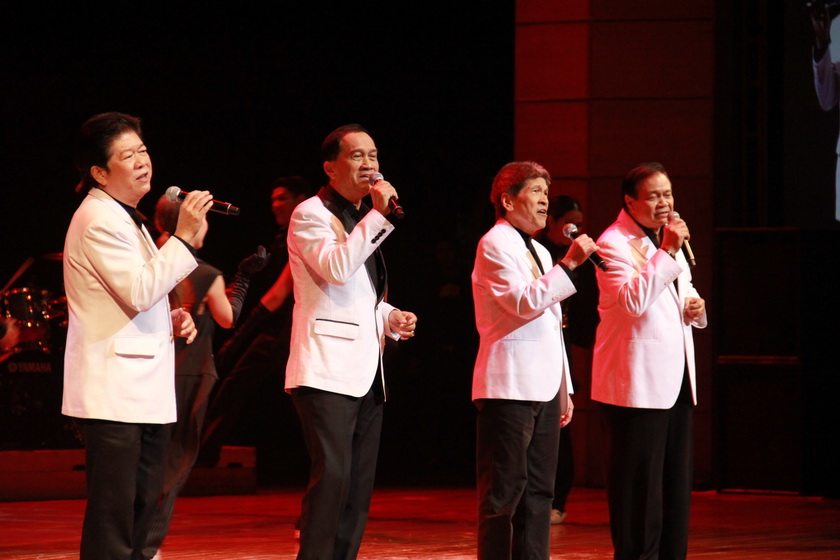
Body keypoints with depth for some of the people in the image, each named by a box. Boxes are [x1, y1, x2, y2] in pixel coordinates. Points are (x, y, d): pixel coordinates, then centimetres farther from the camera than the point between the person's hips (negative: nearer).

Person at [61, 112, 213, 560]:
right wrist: (183, 237, -19)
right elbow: (139, 291, -22)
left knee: (142, 505, 14)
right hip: (113, 393, -11)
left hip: (143, 389, 11)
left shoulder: (124, 218, 21)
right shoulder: (99, 220, -12)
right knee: (112, 522, -11)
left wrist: (171, 319, 10)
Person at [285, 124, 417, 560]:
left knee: (359, 485, 8)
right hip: (327, 372, -9)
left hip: (366, 373, 9)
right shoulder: (311, 215, -4)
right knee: (331, 478, -18)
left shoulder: (363, 221, 21)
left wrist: (392, 317, 10)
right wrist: (379, 215, -21)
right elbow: (335, 268, -22)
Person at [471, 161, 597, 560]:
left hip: (543, 389, 9)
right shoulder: (495, 245, -6)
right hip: (509, 388, -9)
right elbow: (525, 303, -19)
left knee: (538, 489, 7)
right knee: (504, 490, -8)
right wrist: (569, 264, -21)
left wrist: (564, 389, 20)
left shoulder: (538, 252, 22)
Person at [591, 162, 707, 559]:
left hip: (675, 379, 9)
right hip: (636, 384, -9)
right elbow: (633, 301, -23)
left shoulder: (664, 240, 20)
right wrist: (667, 253, -24)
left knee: (676, 482, 10)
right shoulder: (613, 243, -8)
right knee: (639, 485, -6)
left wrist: (695, 307, 9)